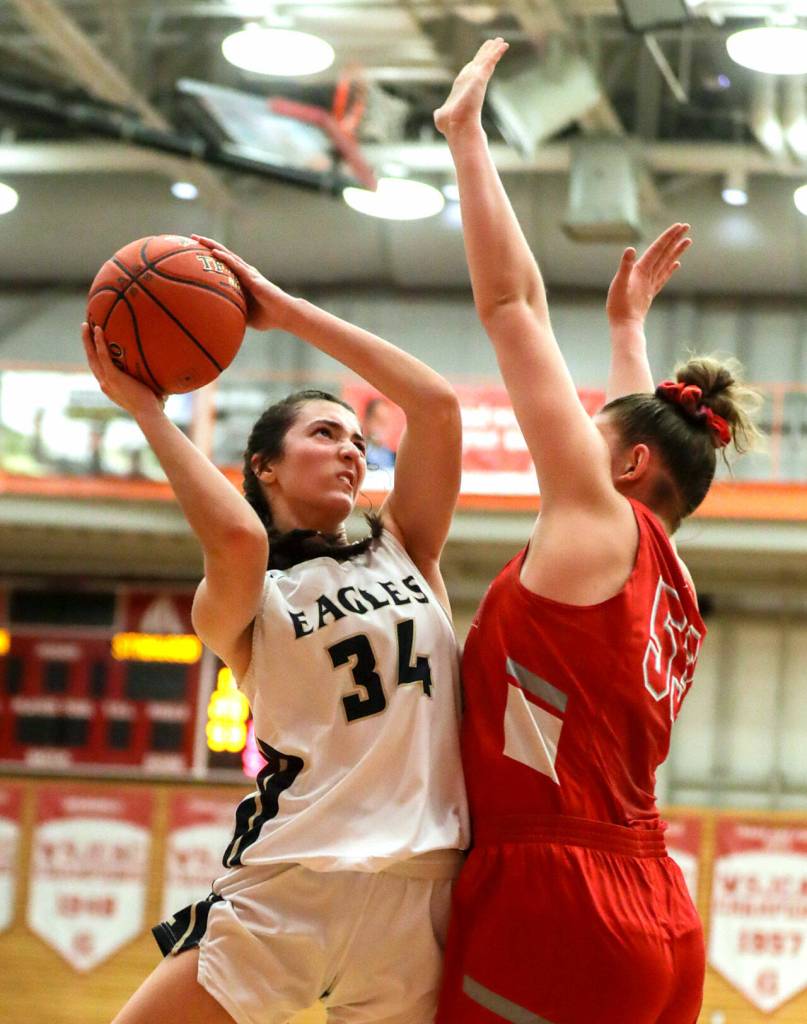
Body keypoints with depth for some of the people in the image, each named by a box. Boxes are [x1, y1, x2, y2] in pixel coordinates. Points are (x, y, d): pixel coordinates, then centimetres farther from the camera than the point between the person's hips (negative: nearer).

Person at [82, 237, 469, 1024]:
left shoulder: (404, 551, 18)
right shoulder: (236, 607, 7)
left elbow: (435, 403, 5)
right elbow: (237, 539, -19)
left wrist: (287, 311, 7)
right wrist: (144, 408, -8)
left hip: (421, 897, 3)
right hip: (287, 890, -3)